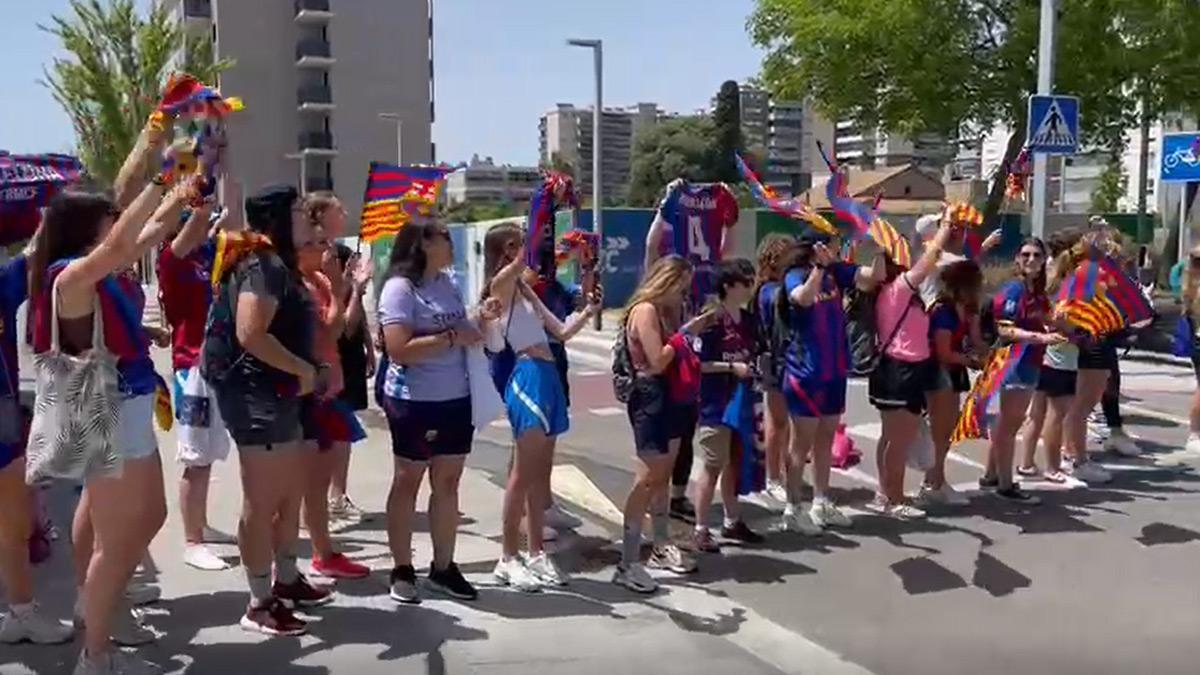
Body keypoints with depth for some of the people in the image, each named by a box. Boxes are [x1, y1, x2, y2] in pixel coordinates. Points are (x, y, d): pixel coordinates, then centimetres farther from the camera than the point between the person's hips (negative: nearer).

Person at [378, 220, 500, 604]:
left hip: (456, 399, 7)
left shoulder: (448, 285, 9)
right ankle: (402, 571, 16)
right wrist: (452, 337, -22)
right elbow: (399, 350, -23)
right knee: (408, 482, 6)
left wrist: (478, 322, 0)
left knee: (448, 483, 10)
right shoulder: (400, 288, -13)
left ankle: (443, 567, 20)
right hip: (414, 402, -7)